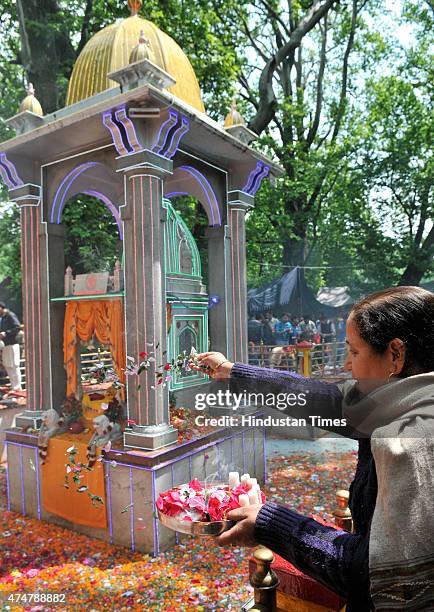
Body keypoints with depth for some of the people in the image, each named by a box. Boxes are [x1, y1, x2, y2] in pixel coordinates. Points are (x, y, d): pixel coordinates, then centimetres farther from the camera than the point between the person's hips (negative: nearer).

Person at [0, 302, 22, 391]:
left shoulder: (11, 315, -9)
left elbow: (17, 328, -19)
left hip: (12, 344, -9)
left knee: (14, 366, -6)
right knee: (7, 366, 12)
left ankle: (17, 387, 0)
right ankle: (13, 387, 20)